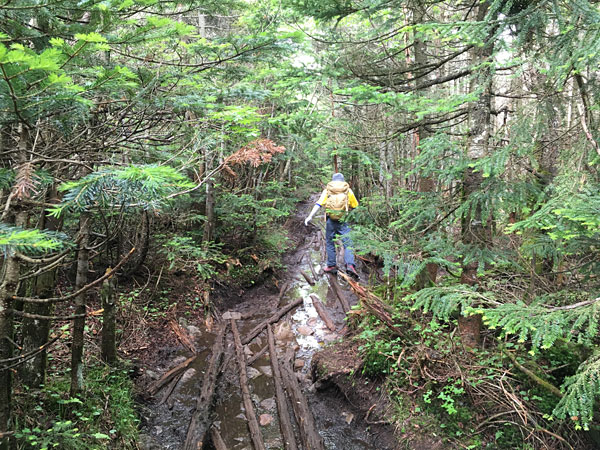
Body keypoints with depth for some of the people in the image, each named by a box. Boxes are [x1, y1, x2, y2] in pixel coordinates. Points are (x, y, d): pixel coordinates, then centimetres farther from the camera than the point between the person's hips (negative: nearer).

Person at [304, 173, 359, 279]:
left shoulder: (327, 190, 6)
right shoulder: (348, 191, 6)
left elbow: (318, 204, -4)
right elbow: (354, 205, 14)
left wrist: (310, 216, -8)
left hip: (330, 220, 1)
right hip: (342, 222, -1)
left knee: (330, 243, 15)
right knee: (347, 244, -3)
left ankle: (331, 266, 19)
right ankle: (350, 265, -21)